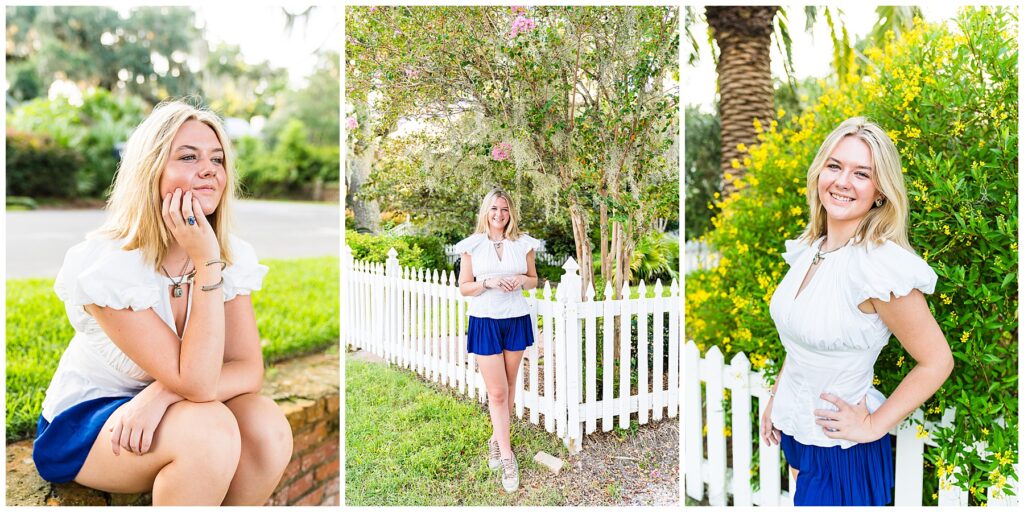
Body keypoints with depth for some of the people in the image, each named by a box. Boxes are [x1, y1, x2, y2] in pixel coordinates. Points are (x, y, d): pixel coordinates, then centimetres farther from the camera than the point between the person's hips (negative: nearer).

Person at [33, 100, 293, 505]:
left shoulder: (233, 256, -9)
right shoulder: (106, 264, -25)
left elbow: (249, 370, -13)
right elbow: (197, 383, -31)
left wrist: (162, 393, -30)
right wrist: (206, 262, -34)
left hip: (160, 412, 5)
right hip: (82, 420, -4)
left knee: (267, 425, -25)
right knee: (210, 429, -33)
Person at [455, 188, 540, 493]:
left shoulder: (523, 244, 3)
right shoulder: (473, 245, -1)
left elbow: (534, 280, 13)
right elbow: (463, 287, 0)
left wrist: (522, 280, -9)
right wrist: (488, 283, -17)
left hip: (516, 321, 2)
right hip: (485, 322, -2)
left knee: (509, 386, 13)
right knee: (497, 392, -3)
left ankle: (497, 438, 33)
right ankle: (507, 457, 7)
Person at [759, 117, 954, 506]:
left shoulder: (880, 265, -24)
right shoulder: (808, 249, -1)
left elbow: (936, 361, -17)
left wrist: (873, 426, -14)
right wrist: (775, 398, 11)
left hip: (840, 447, -7)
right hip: (793, 431, 7)